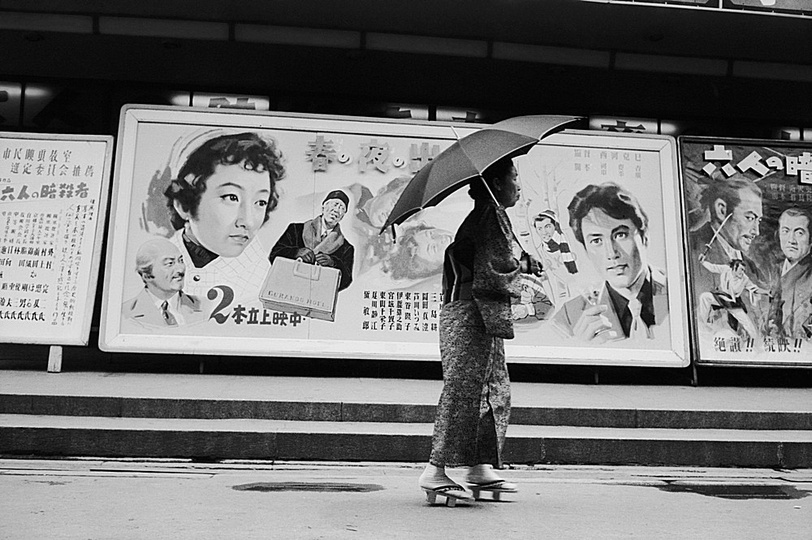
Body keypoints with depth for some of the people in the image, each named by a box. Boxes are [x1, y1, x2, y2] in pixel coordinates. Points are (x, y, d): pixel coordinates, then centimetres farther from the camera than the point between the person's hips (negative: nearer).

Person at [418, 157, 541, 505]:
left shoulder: (487, 215, 21)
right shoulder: (491, 214, -11)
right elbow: (492, 267, -20)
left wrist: (522, 264, 8)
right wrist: (523, 265, -4)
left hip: (484, 316, 11)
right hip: (473, 313, -11)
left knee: (495, 391, 12)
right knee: (464, 389, -9)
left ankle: (480, 468, 17)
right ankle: (435, 472, -5)